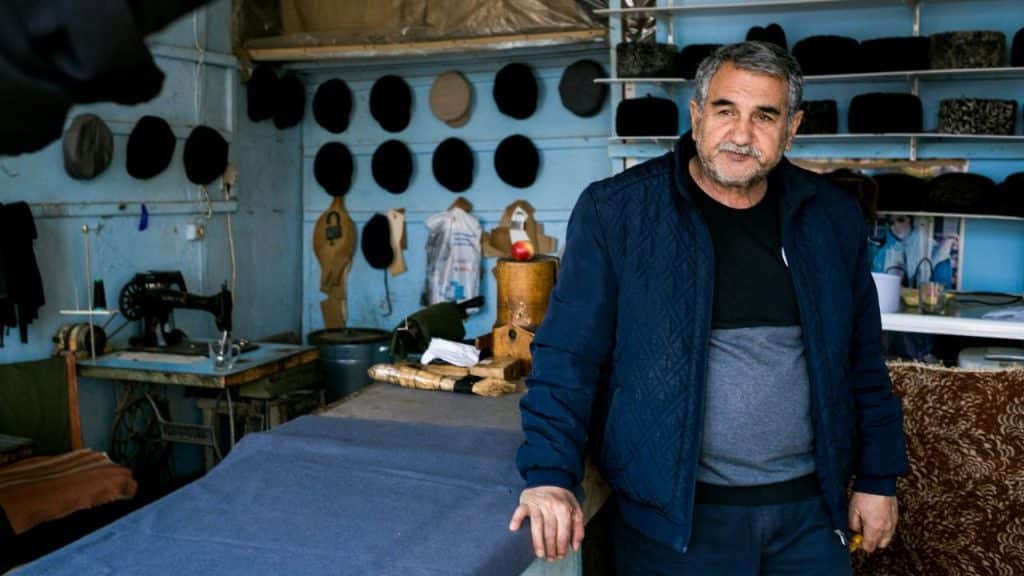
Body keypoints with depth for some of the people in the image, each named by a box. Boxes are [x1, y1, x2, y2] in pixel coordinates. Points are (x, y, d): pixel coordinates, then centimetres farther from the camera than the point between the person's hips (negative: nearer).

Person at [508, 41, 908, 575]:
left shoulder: (831, 217, 3)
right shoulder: (615, 211, -10)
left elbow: (861, 360, 10)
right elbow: (568, 355, -11)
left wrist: (878, 479, 10)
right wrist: (550, 474, -20)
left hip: (810, 510, 4)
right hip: (674, 513, -3)